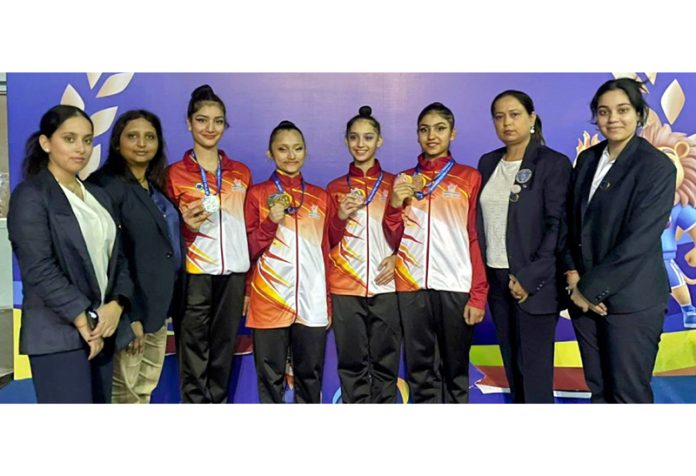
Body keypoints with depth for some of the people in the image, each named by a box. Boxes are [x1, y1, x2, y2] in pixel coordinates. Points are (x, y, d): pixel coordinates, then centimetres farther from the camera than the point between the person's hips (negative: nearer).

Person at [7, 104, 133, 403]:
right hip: (59, 334, -6)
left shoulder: (98, 196, 16)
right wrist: (82, 320, -14)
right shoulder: (30, 196, -5)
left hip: (102, 328, 7)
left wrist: (116, 305, -5)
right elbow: (40, 270, -14)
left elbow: (118, 256, 11)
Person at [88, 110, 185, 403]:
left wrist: (166, 308, 14)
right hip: (130, 310, -8)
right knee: (124, 392, 4)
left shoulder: (155, 187, 13)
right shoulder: (108, 186, -12)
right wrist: (128, 314, -21)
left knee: (145, 389, 18)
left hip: (158, 307, 8)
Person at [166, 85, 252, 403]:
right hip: (195, 274, -3)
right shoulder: (175, 174, 1)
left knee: (224, 349, 12)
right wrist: (188, 226, -18)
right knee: (194, 352, 2)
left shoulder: (241, 173, 10)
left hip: (234, 272, 3)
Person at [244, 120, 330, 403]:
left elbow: (326, 251, 13)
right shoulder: (258, 194, 3)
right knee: (270, 378, 6)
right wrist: (271, 222, -15)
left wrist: (329, 302, 11)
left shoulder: (320, 197, 11)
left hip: (313, 303, 3)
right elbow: (248, 250, 0)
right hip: (269, 301, -2)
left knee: (310, 376, 10)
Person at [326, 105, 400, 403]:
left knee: (385, 361, 5)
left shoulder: (394, 184, 7)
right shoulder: (336, 188, 9)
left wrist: (397, 257, -9)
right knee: (352, 362, 6)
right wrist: (341, 217, -12)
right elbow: (328, 241, 7)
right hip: (345, 287, 1)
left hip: (386, 285, 0)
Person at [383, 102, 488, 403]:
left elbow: (476, 239, 2)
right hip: (412, 286, 2)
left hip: (456, 287, -2)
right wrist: (395, 205, -6)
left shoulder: (469, 177, 6)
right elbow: (394, 241, 11)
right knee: (419, 370, 7)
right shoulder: (403, 180, 13)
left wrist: (478, 295, -5)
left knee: (455, 370, 6)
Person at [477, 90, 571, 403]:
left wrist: (530, 277, -17)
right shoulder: (488, 162, 10)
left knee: (534, 366, 2)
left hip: (533, 281, -5)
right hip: (495, 277, 6)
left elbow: (558, 225, -12)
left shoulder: (554, 163, -7)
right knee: (511, 362, 15)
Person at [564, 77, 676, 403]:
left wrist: (590, 289, -14)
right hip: (584, 294, 5)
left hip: (631, 300, -5)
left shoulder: (657, 166, -10)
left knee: (628, 395, 5)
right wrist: (573, 275, -3)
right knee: (597, 388, 15)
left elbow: (639, 240, -17)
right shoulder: (587, 159, 7)